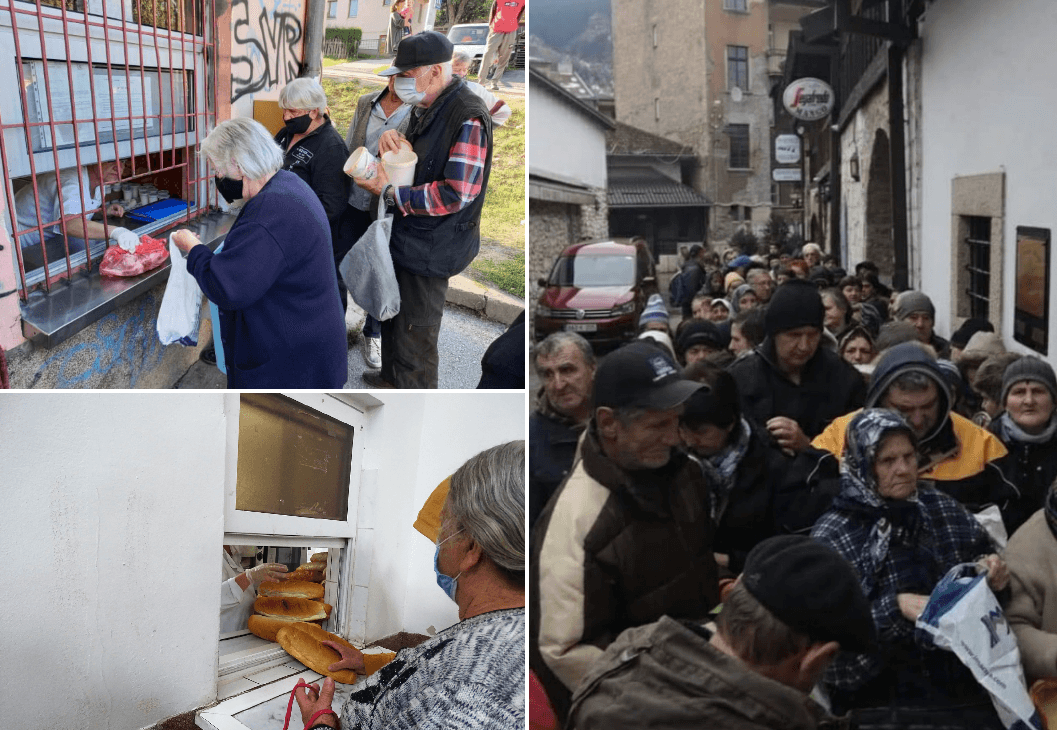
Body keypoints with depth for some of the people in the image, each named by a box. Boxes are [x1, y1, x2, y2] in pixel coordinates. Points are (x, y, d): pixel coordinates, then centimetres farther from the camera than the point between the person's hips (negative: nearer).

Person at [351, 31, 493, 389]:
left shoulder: (468, 117, -24)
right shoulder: (427, 108, 8)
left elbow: (457, 194, -28)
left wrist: (390, 192, -24)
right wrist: (390, 137, -3)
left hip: (431, 247, -10)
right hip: (407, 236, 10)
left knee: (415, 332, 1)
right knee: (393, 311, 26)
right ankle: (391, 376, 46)